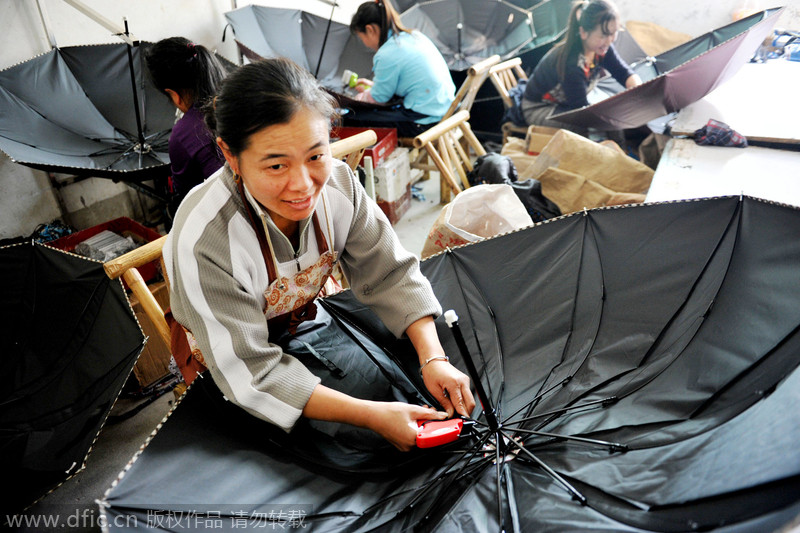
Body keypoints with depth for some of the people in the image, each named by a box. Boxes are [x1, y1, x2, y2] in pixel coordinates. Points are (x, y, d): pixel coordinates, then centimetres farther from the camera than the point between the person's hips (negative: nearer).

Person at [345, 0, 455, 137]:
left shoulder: (387, 55, -17)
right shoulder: (415, 36, 11)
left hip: (424, 122, -10)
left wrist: (361, 95, 19)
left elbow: (378, 98, -3)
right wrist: (373, 84, 32)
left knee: (350, 119, -9)